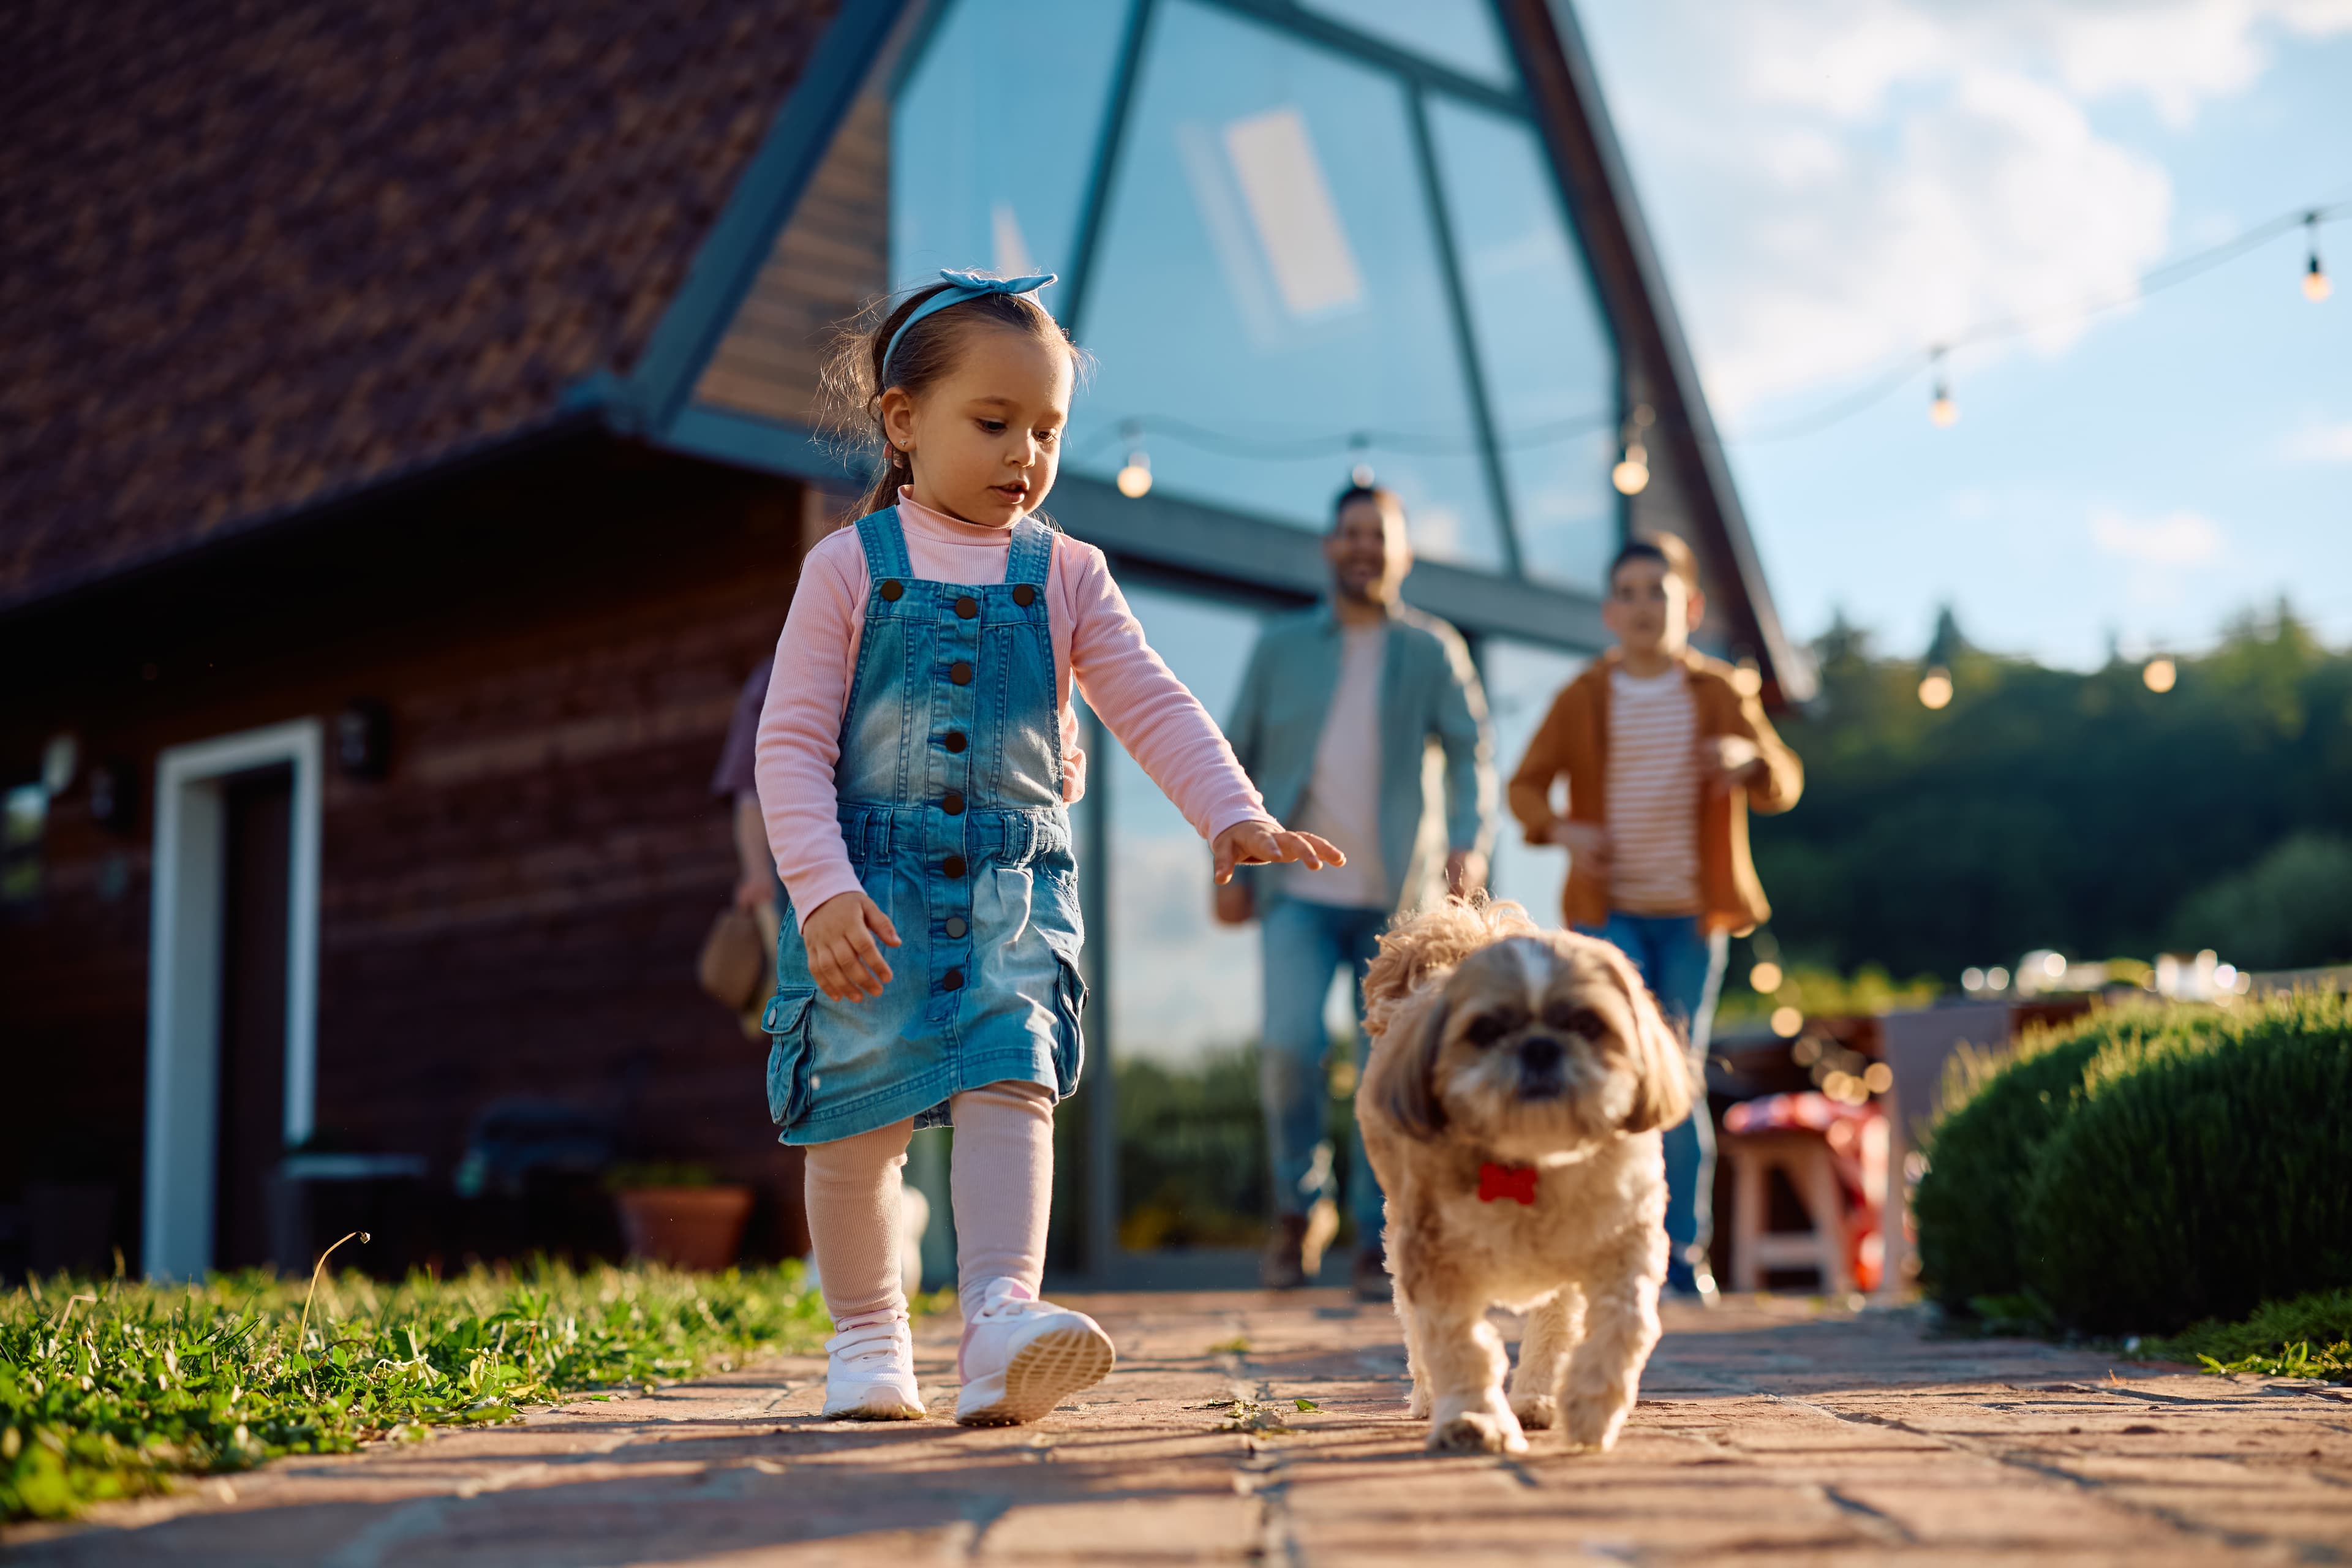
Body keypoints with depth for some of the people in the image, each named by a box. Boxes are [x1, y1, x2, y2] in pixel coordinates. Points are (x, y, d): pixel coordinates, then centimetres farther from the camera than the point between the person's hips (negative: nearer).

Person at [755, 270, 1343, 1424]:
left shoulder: (1065, 575, 7)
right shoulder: (851, 568, 0)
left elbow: (1152, 705, -1)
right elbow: (791, 742, -4)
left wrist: (1236, 816, -17)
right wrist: (822, 888, -16)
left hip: (1015, 886, 1)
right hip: (871, 884, -1)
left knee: (1011, 1086, -17)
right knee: (858, 1123, 4)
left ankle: (1000, 1319, -27)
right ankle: (867, 1342, 21)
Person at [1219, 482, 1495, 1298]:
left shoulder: (1432, 651, 7)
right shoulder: (1281, 647, 10)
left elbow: (1471, 750, 0)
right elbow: (1236, 759, 13)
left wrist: (1469, 841, -17)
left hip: (1395, 894, 0)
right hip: (1299, 888, 0)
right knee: (1290, 1043, -17)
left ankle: (1379, 1242, 12)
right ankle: (1301, 1202, 6)